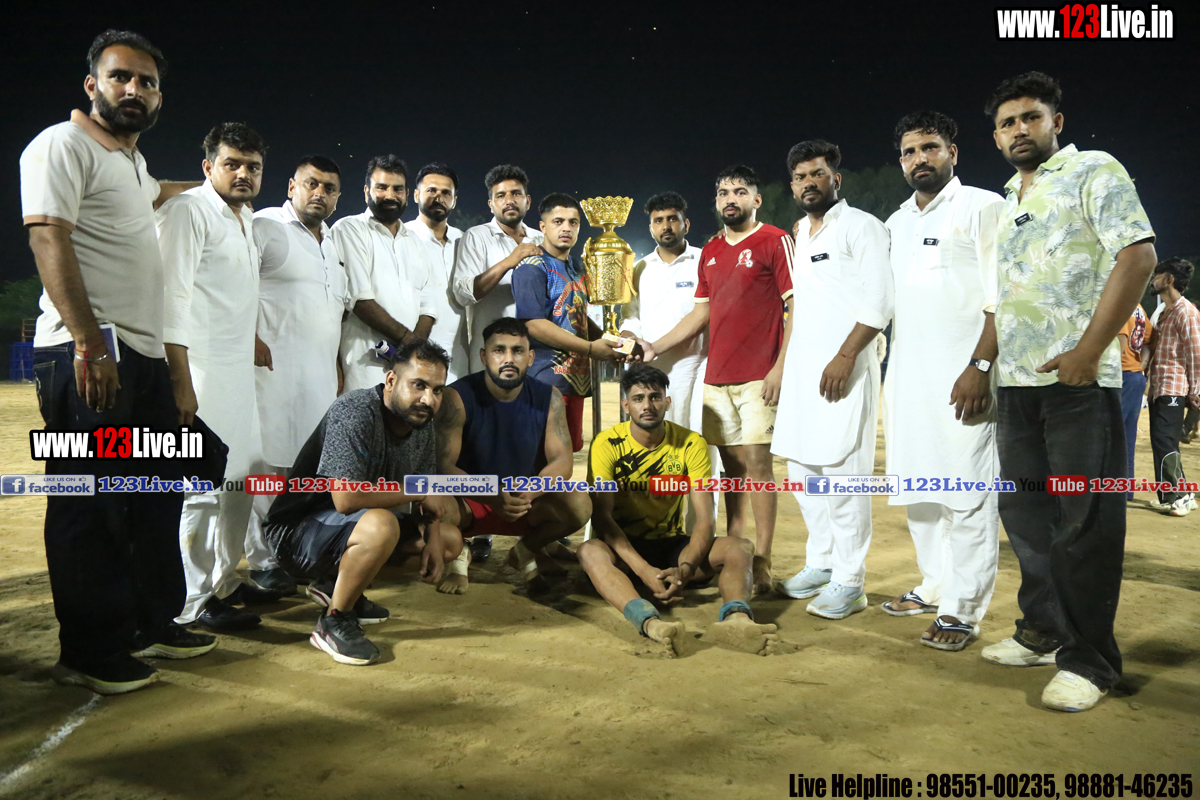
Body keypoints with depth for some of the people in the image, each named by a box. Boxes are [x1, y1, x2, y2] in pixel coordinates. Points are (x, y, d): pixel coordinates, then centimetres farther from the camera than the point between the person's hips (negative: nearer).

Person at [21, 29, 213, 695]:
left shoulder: (131, 159, 22)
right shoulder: (63, 146, -5)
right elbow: (49, 243, -16)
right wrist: (90, 345, -24)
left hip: (143, 355, 9)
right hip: (87, 358, -9)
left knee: (154, 500, 13)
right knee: (91, 508, -3)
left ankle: (152, 624, 25)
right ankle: (90, 654, 7)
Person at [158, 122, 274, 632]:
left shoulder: (246, 218, 19)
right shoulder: (187, 211, -9)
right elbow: (173, 298, -17)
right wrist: (180, 380, -23)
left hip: (238, 373, 10)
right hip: (199, 372, -10)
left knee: (245, 476, 17)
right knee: (202, 486, -7)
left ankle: (225, 582, 33)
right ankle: (194, 604, 4)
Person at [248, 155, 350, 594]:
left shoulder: (332, 242, 24)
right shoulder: (265, 226, 0)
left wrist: (336, 363, 21)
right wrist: (251, 339, -22)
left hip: (321, 375, 7)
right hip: (275, 368, -7)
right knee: (271, 463, -6)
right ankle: (264, 562, 3)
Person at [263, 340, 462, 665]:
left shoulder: (421, 423, 0)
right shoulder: (354, 413, -26)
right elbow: (346, 498, -36)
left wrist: (433, 540, -5)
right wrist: (416, 492, -23)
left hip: (357, 523, 9)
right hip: (296, 529, -9)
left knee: (451, 540, 7)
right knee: (380, 525, -37)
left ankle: (343, 587, 12)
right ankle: (333, 621, -13)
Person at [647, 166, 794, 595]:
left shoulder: (776, 242, -1)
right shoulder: (710, 252, 18)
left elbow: (796, 307, -7)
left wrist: (781, 367, -15)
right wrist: (655, 347, 15)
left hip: (759, 378, -6)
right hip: (717, 377, 6)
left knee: (757, 462, -7)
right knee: (731, 464, 9)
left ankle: (761, 563, -1)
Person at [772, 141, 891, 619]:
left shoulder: (860, 226, -2)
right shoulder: (801, 236, 21)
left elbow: (879, 302, -11)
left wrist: (845, 356, -20)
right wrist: (783, 365, 19)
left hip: (842, 368, -8)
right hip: (802, 368, 8)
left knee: (841, 473, -9)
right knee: (802, 469, 10)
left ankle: (849, 581, -1)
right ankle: (821, 564, 22)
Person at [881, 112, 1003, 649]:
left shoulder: (982, 208, 0)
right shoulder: (896, 222, 20)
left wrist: (983, 367, -16)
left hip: (961, 376, -7)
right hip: (906, 377, 7)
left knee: (967, 491, -5)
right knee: (917, 487, 11)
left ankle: (961, 610, 0)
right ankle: (935, 586, 24)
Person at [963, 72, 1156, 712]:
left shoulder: (1094, 172, 1)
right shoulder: (1008, 203, 22)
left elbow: (1138, 255, -11)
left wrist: (1088, 351, -17)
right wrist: (979, 366, 17)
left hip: (1077, 378, -7)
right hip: (1016, 383, 7)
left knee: (1082, 521, -4)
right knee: (1025, 512, 11)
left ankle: (1089, 660, 5)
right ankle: (1044, 632, 24)